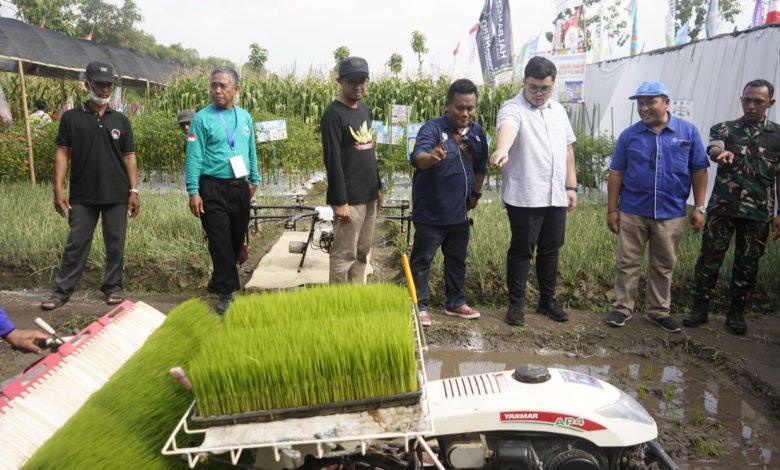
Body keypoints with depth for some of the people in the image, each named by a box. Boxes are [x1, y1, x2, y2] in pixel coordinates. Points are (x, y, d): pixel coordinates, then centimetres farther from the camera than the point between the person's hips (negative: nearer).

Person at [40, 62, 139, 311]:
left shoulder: (121, 120, 7)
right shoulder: (71, 118, 3)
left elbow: (129, 157, 6)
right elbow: (62, 153, 1)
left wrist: (134, 190, -1)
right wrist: (58, 188, -7)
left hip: (117, 195, 1)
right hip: (82, 195, -1)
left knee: (115, 244, 6)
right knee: (75, 244, 4)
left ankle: (113, 287, 19)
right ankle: (62, 290, 13)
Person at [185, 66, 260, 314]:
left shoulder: (245, 117, 9)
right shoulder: (202, 118, -7)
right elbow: (194, 157, -10)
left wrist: (254, 180, 16)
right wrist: (193, 192, -15)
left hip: (240, 188, 6)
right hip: (213, 189, -5)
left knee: (237, 241, 13)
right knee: (220, 243, -5)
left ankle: (218, 283, 31)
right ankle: (226, 292, 6)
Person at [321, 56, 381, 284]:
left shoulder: (364, 109, 13)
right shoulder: (333, 114, -12)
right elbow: (332, 161, -17)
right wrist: (340, 201, -19)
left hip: (368, 195, 8)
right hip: (349, 197, -8)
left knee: (363, 252, 14)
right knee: (344, 255, -2)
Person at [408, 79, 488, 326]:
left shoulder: (477, 133, 4)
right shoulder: (432, 128, -15)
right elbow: (417, 157, -34)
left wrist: (476, 194, 24)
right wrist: (430, 157, -55)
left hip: (460, 212, 6)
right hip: (430, 212, -6)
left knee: (457, 259, 17)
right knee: (422, 259, 3)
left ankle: (455, 302, 32)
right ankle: (420, 306, 15)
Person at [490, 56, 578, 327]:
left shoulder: (558, 110, 13)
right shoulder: (513, 109, -9)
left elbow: (568, 149, 18)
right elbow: (507, 129, -33)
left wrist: (571, 186, 13)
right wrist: (502, 150, -55)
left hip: (556, 196, 6)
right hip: (524, 197, -6)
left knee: (550, 250, 14)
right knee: (521, 251, 1)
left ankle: (547, 300, 27)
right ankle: (516, 304, 12)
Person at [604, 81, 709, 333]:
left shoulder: (688, 131, 0)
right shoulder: (629, 135, 0)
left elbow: (699, 171, 2)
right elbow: (616, 173, 2)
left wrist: (699, 208, -2)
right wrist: (612, 209, 0)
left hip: (670, 214, 0)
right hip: (632, 212, 0)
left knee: (664, 267, 12)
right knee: (627, 263, 6)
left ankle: (658, 311, 25)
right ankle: (622, 307, 19)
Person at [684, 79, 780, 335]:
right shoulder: (724, 128, 4)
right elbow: (712, 150, -18)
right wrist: (722, 153, -43)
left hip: (758, 212, 1)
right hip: (722, 207, -1)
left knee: (747, 264, 8)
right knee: (710, 258, 0)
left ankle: (736, 312, 20)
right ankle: (700, 307, 11)